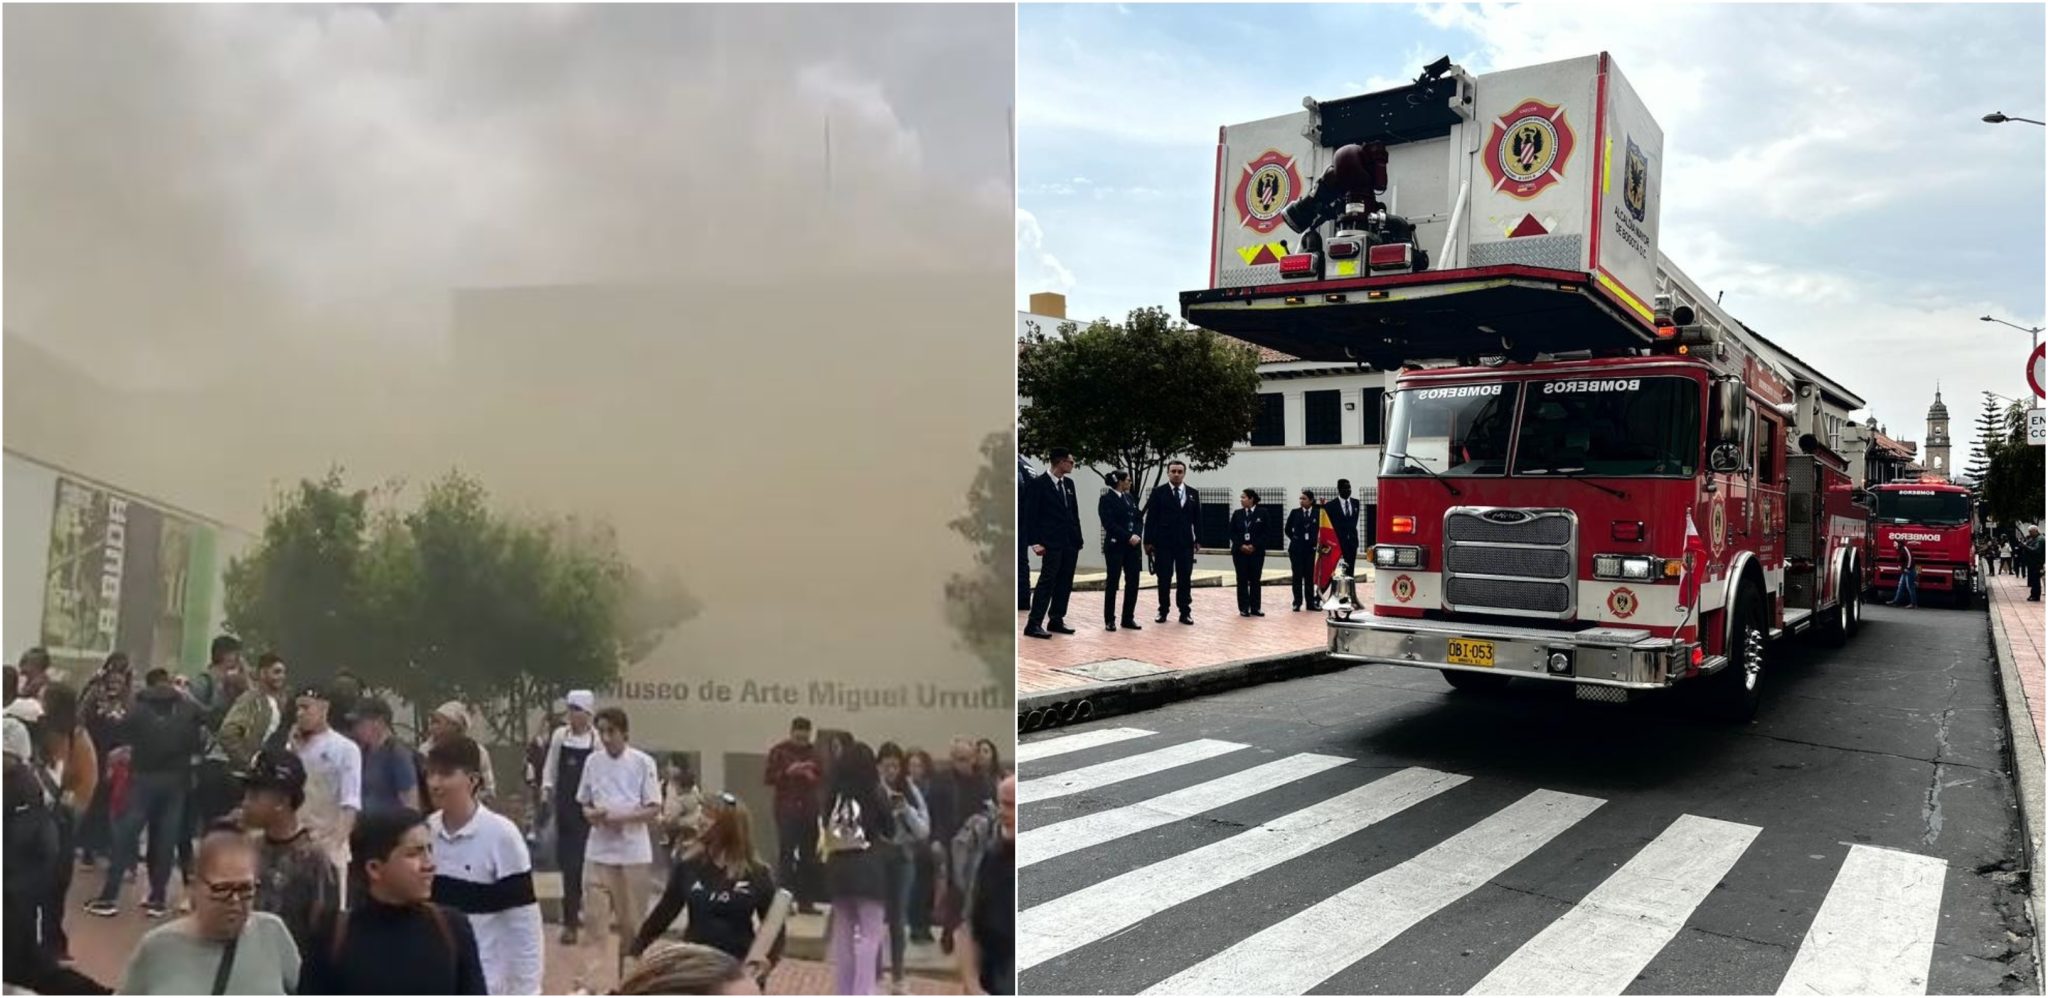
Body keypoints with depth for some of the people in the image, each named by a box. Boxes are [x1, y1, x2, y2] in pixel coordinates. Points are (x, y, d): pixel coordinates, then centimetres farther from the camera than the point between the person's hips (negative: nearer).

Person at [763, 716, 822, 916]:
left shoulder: (813, 751, 11)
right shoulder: (779, 751, 1)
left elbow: (822, 778, 10)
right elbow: (769, 778, -4)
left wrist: (812, 776, -11)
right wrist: (787, 772, -18)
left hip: (809, 810, 4)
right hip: (786, 811, -4)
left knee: (808, 856, 4)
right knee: (785, 854, -6)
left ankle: (805, 901, 10)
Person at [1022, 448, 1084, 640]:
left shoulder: (1068, 483, 12)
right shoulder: (1040, 483, -8)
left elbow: (1074, 512, 15)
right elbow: (1031, 514, -9)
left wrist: (1078, 538, 10)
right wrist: (1035, 542, -15)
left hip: (1070, 542, 7)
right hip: (1052, 543, -7)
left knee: (1065, 584, 8)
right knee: (1046, 582, -8)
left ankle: (1056, 621, 16)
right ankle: (1034, 624, -6)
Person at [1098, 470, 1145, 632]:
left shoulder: (1131, 498, 14)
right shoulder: (1106, 499, -6)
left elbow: (1139, 519, 11)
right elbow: (1109, 524, -15)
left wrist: (1137, 536, -7)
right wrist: (1128, 537, -18)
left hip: (1133, 546, 6)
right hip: (1115, 546, -6)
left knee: (1133, 582, 3)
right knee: (1112, 583, -1)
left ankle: (1128, 618, 12)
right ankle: (1109, 620, 6)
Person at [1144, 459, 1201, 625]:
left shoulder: (1193, 494, 9)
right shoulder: (1158, 492, 0)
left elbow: (1197, 519, 10)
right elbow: (1151, 518, -2)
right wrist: (1148, 541, -7)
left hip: (1185, 543, 2)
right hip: (1163, 542, -2)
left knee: (1185, 579, 3)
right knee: (1164, 579, 4)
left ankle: (1185, 612, 9)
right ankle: (1163, 611, 13)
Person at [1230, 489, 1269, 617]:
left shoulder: (1262, 514, 0)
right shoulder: (1237, 514, 6)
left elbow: (1265, 533, -2)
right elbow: (1232, 533, 4)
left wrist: (1254, 546, -13)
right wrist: (1241, 545, -10)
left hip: (1256, 551, -1)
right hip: (1240, 551, 1)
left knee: (1255, 580, 2)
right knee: (1242, 580, 1)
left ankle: (1255, 608, 7)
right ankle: (1244, 608, 5)